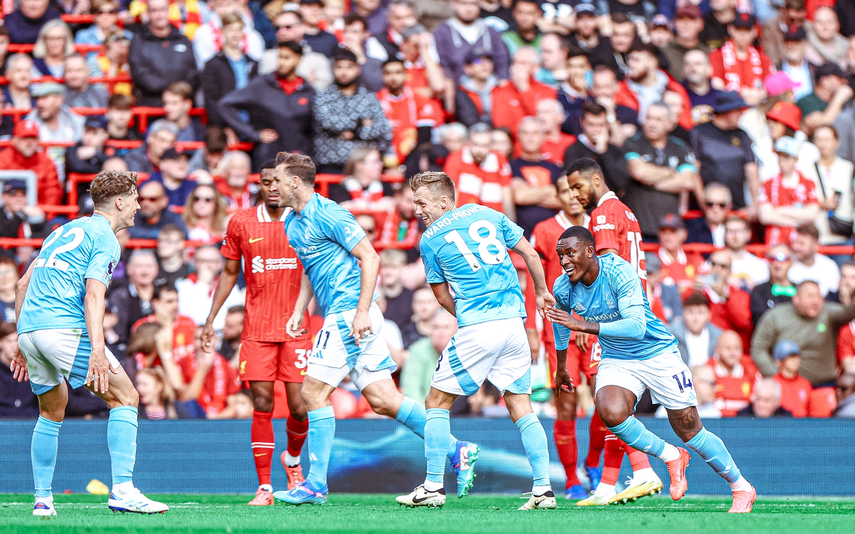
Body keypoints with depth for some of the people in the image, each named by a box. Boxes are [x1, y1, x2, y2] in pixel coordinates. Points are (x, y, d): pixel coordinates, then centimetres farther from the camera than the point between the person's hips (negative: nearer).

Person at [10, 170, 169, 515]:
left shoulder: (65, 231, 24)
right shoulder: (104, 238, -1)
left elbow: (24, 283, 25)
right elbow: (93, 295, -16)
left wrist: (21, 343, 28)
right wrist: (97, 350, -24)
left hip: (29, 329, 8)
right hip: (65, 328, -8)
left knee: (51, 412, 24)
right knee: (125, 398, -4)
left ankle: (42, 499, 20)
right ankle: (122, 491, -15)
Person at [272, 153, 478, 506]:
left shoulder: (328, 215, -13)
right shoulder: (292, 222, 16)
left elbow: (370, 259, -16)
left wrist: (361, 312, -21)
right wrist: (298, 312, 18)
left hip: (348, 314, -9)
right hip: (341, 315, 9)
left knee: (313, 394, -7)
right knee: (383, 400, 4)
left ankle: (316, 485, -2)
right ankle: (457, 451, 3)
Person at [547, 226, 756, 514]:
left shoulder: (620, 272, -26)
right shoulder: (563, 288, -9)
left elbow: (637, 326, -36)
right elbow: (561, 320, 15)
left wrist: (584, 325, -40)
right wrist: (561, 367, 26)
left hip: (658, 353, -4)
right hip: (616, 359, 4)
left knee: (690, 431, 0)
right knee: (610, 412, -27)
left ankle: (741, 487, 21)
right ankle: (671, 457, -3)